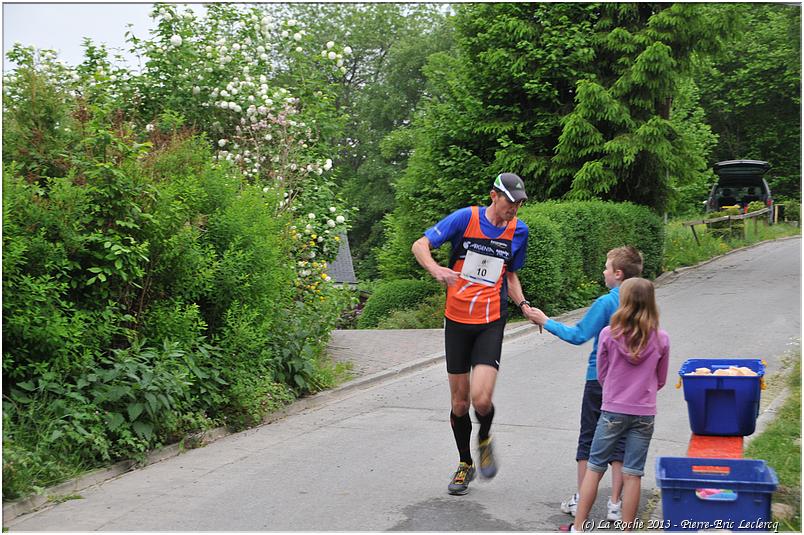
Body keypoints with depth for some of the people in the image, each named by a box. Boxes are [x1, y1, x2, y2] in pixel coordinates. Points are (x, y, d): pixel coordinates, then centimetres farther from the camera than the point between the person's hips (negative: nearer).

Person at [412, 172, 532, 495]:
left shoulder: (518, 231, 4)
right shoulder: (465, 218, -7)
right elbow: (420, 245, -10)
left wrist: (523, 305, 2)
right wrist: (435, 269, -31)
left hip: (491, 322, 0)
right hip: (457, 320, 0)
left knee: (481, 398, -17)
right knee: (459, 401, 8)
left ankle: (484, 440, 17)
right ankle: (465, 464, 31)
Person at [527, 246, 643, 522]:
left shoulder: (606, 303, -15)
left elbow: (578, 335, -14)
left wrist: (546, 321, -4)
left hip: (599, 378, -4)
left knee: (588, 439, 8)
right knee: (619, 442, 9)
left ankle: (581, 500, 15)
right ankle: (614, 504, 9)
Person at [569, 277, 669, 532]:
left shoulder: (608, 334, -9)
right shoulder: (661, 339, -5)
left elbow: (601, 375, 4)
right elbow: (661, 380, 8)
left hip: (613, 411, -1)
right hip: (644, 415, 1)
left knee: (594, 468, 10)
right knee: (632, 475, 6)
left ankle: (578, 527, 15)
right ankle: (626, 529, 12)